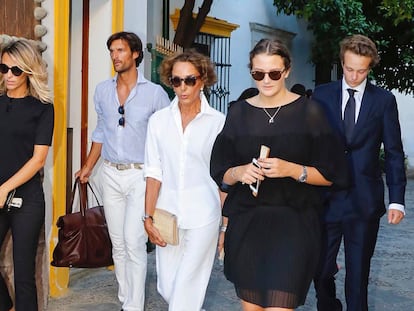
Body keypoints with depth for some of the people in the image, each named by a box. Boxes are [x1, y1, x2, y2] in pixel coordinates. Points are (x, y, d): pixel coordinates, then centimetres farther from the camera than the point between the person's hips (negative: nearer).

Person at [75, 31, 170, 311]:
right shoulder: (102, 90, 7)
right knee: (118, 244, 10)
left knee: (134, 243, -9)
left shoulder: (155, 93, -6)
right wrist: (88, 167, 14)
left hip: (141, 175, -4)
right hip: (110, 174, 5)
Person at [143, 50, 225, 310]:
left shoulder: (217, 121, -4)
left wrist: (227, 226, -1)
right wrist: (148, 218, -2)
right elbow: (154, 172, 3)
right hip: (167, 213, 3)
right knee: (167, 287, 11)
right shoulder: (159, 120, 4)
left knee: (187, 289, -2)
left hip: (202, 215, -3)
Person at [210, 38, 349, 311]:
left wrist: (293, 170, -18)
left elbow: (331, 174, -2)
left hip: (293, 223, -3)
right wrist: (239, 172, -12)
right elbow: (221, 174, 10)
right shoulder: (239, 113, 7)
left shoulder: (309, 112, -1)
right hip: (246, 223, 3)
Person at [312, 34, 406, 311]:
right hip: (326, 197, 1)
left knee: (358, 271, 9)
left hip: (365, 200, 0)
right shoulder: (321, 95, 4)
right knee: (321, 268, 6)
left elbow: (394, 153, 2)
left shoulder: (384, 100, 2)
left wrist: (397, 199, -4)